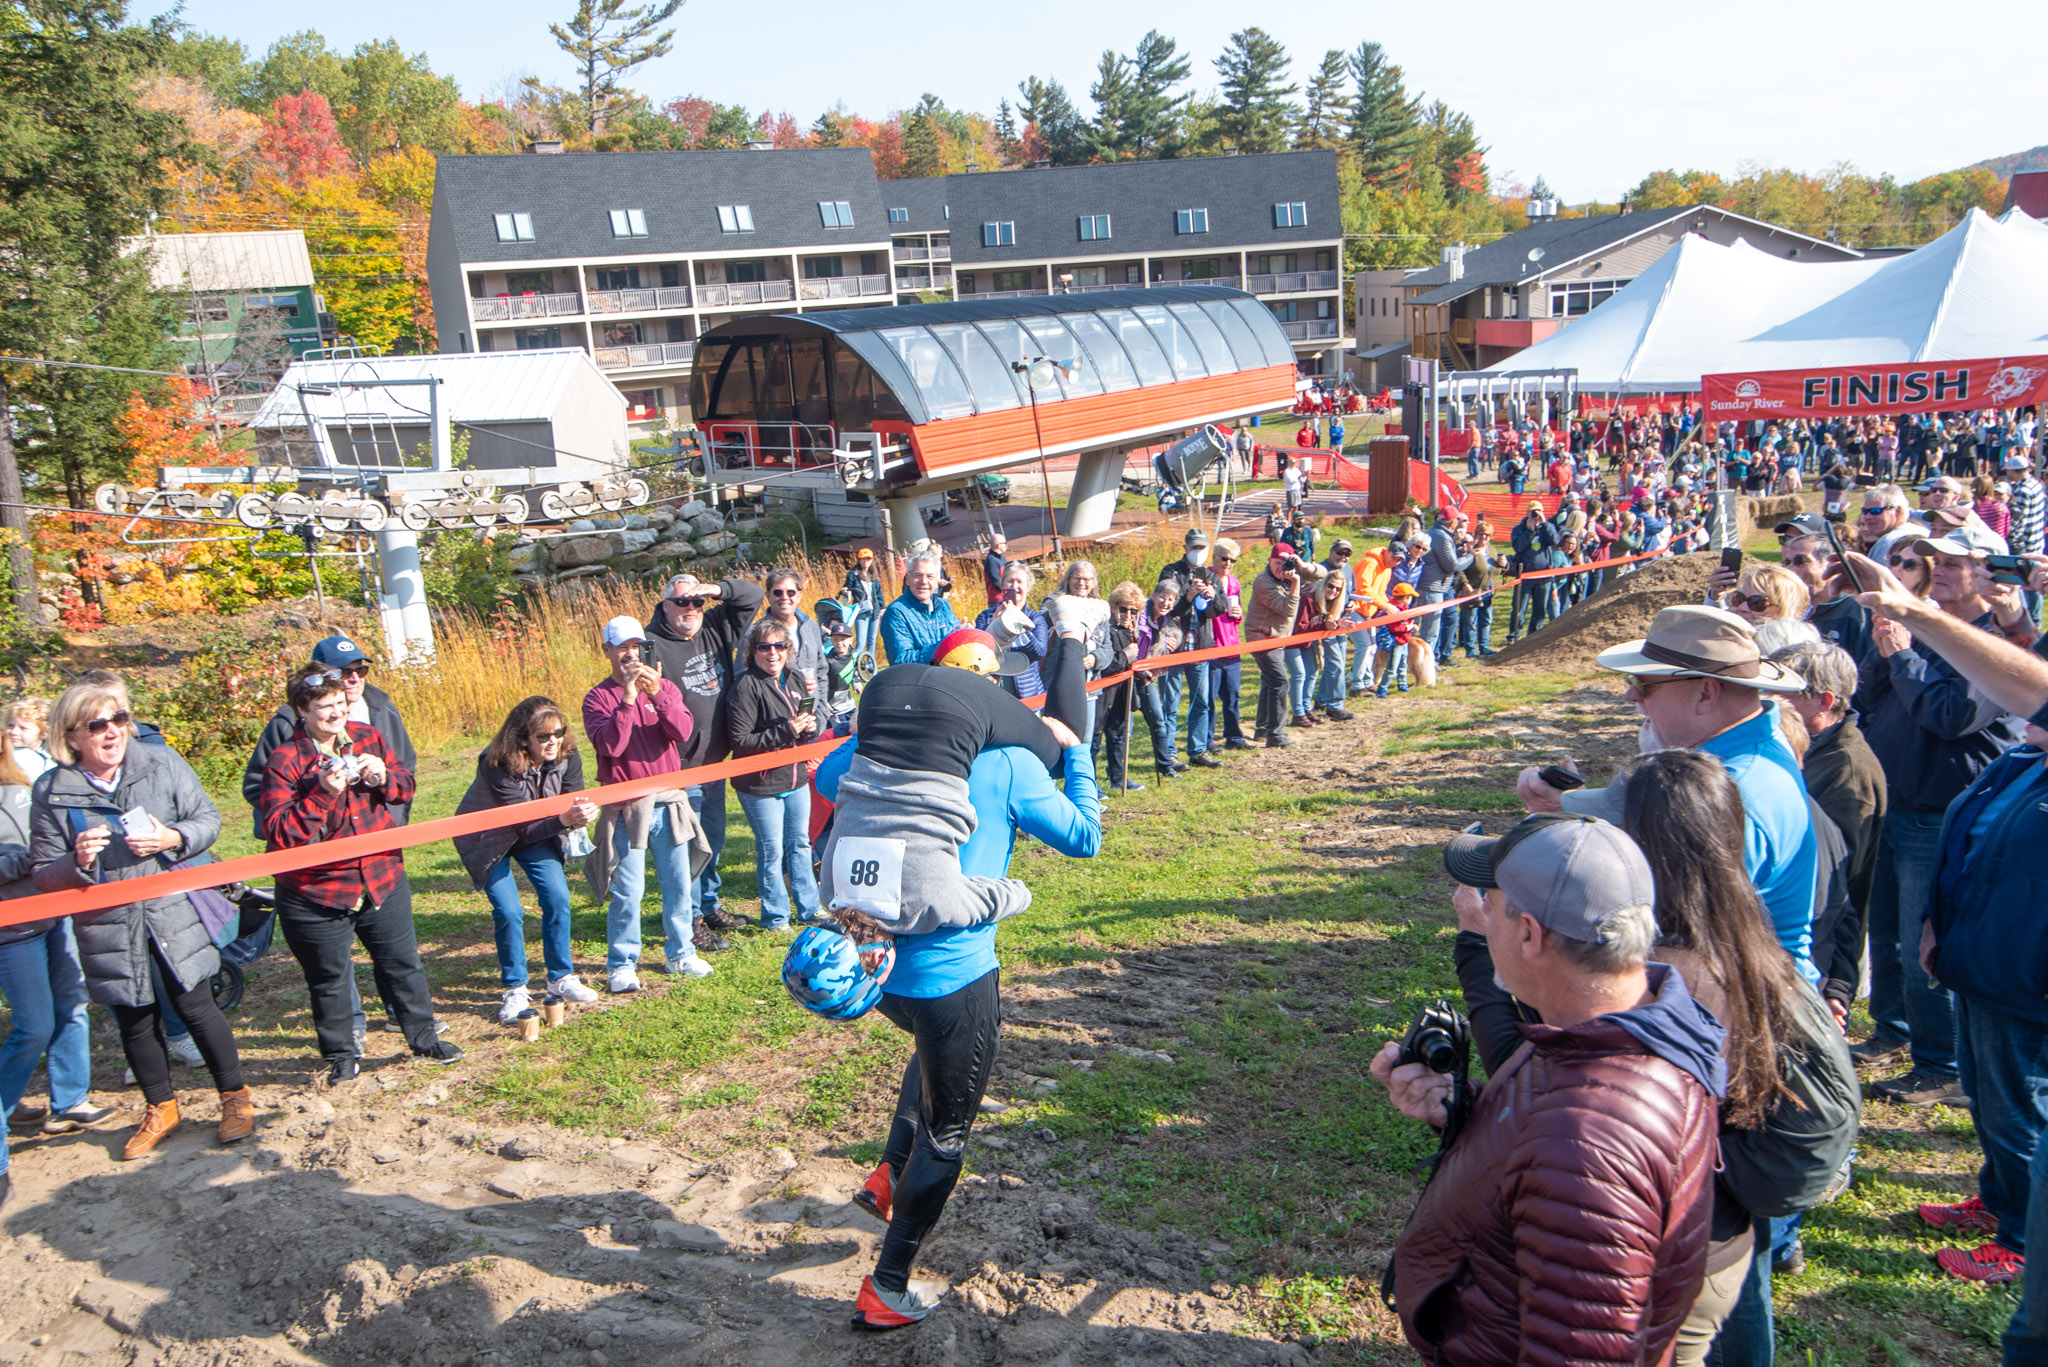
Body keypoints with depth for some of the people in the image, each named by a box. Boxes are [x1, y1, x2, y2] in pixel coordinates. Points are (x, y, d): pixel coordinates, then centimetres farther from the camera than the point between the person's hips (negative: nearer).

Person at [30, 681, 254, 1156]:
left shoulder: (161, 762, -5)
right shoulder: (51, 793, -5)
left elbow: (208, 820, 2)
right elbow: (44, 875, -1)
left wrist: (172, 838, -18)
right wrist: (77, 862, -22)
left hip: (174, 914, -1)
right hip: (107, 929, 1)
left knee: (196, 1006, 3)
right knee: (135, 1023, 13)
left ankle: (236, 1098, 21)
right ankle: (161, 1109, 33)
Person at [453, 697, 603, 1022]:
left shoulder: (566, 757, -19)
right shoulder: (497, 765, -33)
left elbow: (574, 800, -13)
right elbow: (522, 825, -34)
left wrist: (583, 812, -38)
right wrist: (563, 820, -50)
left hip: (540, 834, 4)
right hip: (489, 837, -4)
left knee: (558, 898, -9)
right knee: (508, 910, -14)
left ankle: (561, 978, 8)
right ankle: (515, 990, 4)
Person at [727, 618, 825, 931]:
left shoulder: (796, 680, 5)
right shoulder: (746, 686, -15)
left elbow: (812, 724, 17)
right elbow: (740, 741, -19)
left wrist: (810, 727, -8)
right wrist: (786, 731, -25)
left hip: (796, 779, 6)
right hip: (760, 785, -6)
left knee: (800, 844, 17)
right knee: (771, 851, 3)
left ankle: (809, 909, 30)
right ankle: (775, 917, 19)